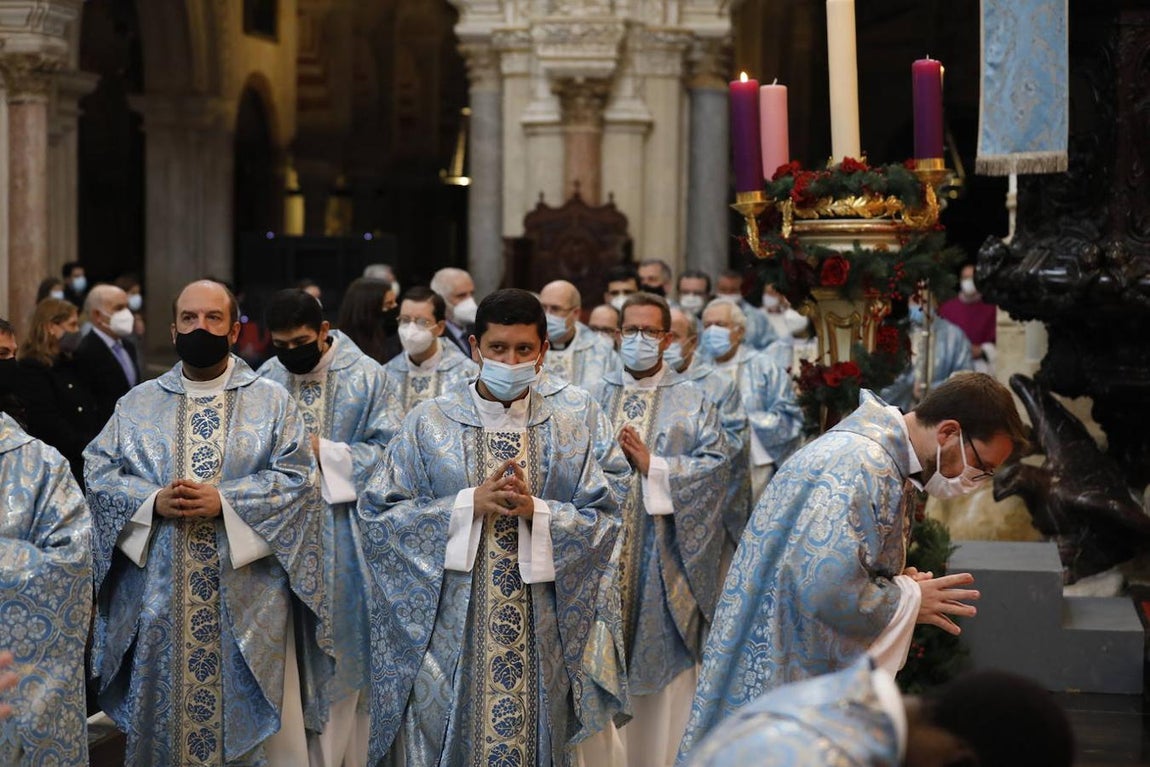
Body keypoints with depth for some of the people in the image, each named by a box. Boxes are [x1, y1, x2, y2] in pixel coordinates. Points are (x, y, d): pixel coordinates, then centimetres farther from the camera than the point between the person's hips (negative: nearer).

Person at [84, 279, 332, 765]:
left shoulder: (271, 402, 4)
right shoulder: (138, 405, 10)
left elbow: (296, 476, -5)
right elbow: (98, 472, 4)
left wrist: (224, 500, -17)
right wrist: (153, 501, -14)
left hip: (247, 596, -2)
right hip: (158, 597, 2)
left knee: (248, 722, 2)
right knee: (163, 713, 6)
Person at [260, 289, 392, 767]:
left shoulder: (365, 376, -5)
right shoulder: (266, 378, 3)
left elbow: (385, 453, -7)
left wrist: (324, 451, -17)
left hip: (343, 537, -3)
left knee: (340, 647, 2)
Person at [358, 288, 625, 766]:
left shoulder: (566, 434, 7)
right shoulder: (429, 423, 0)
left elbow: (602, 521, 2)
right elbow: (378, 512, -4)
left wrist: (536, 510, -15)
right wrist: (469, 503, -15)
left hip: (538, 636, 2)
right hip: (446, 631, -2)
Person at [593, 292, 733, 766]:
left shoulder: (691, 402, 5)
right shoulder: (595, 398, 12)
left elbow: (717, 462, -7)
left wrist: (653, 466, -14)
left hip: (662, 555, -2)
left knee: (661, 660, 0)